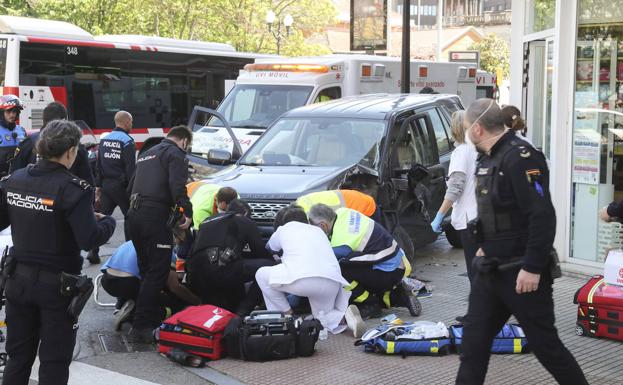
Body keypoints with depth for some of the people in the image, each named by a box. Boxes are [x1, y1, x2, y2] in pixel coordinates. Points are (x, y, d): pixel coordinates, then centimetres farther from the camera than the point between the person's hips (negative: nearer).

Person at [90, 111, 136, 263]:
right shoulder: (127, 141, -12)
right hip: (121, 186, -6)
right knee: (129, 217, 8)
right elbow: (131, 168, -16)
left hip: (106, 184, 6)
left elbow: (98, 165, 13)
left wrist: (98, 186, 18)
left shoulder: (104, 140, 9)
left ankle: (93, 251, 0)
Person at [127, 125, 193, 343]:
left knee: (147, 270, 18)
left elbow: (132, 185, 30)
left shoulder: (147, 154, 27)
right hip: (155, 216, -9)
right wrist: (187, 212, -12)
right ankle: (141, 327, -11)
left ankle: (152, 318, 24)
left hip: (135, 214, 9)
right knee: (157, 273, -7)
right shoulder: (175, 154, -1)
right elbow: (177, 185, -16)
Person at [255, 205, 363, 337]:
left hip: (300, 280, -5)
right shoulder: (317, 230, 33)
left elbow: (270, 248, 42)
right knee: (323, 317, 29)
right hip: (332, 283, 5)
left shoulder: (284, 229, 23)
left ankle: (286, 315, 12)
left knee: (261, 274, 19)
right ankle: (345, 315, -3)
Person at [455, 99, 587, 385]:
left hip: (522, 274, -9)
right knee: (474, 340, 9)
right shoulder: (488, 158, 11)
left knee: (545, 343, 1)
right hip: (490, 270, 9)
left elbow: (543, 216, -26)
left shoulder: (519, 157, -20)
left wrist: (532, 268, -26)